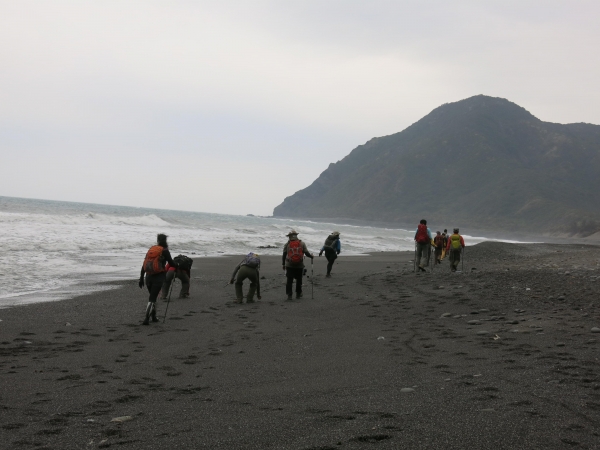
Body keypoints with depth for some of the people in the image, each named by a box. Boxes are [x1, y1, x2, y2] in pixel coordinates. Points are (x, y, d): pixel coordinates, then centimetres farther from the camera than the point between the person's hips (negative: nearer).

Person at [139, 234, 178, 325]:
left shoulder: (151, 249, 11)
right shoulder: (164, 251, -6)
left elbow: (144, 265, 9)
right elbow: (171, 263, -1)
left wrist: (141, 278, 12)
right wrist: (177, 266, 22)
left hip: (149, 276, 5)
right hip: (159, 277, -5)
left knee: (153, 296, 21)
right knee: (152, 298, -6)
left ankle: (154, 317, 26)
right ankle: (146, 319, -14)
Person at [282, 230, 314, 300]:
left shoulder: (287, 244, 1)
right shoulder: (302, 244, 1)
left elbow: (284, 255, 3)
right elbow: (307, 253, 0)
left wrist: (283, 264, 12)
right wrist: (311, 256, 20)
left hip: (289, 266, -1)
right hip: (300, 265, 1)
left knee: (289, 281, 3)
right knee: (299, 280, 14)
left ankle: (289, 295, -3)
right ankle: (298, 294, 21)